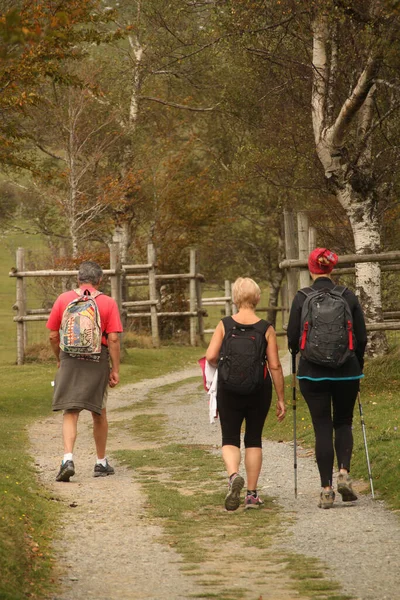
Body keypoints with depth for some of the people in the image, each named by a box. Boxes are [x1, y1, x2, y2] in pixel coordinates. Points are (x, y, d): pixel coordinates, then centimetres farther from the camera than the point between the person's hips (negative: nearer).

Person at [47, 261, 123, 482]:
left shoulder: (63, 299, 1)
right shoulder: (108, 303, -3)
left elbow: (53, 336, 4)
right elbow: (113, 339, -8)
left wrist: (59, 359, 20)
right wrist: (115, 370, -1)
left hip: (69, 359, 0)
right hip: (97, 362, 0)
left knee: (70, 413, 2)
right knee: (99, 413, 15)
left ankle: (68, 458, -18)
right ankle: (101, 463, 25)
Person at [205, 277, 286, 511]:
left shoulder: (225, 325, -5)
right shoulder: (267, 329, -5)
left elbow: (211, 356, -12)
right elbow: (275, 366, -7)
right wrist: (281, 399, 0)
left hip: (229, 389, 0)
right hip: (259, 390, 0)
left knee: (230, 439, 9)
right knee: (254, 439, 13)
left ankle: (234, 475, -21)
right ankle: (252, 494, 14)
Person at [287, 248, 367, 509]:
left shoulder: (302, 298, -6)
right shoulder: (349, 296, -1)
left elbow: (293, 338, -3)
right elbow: (362, 337, 2)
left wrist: (296, 350, 21)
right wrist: (357, 366, 17)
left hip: (313, 372, -1)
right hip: (346, 371, 1)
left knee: (322, 428, 4)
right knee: (343, 423, 17)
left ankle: (327, 490, 0)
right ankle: (344, 472, -5)